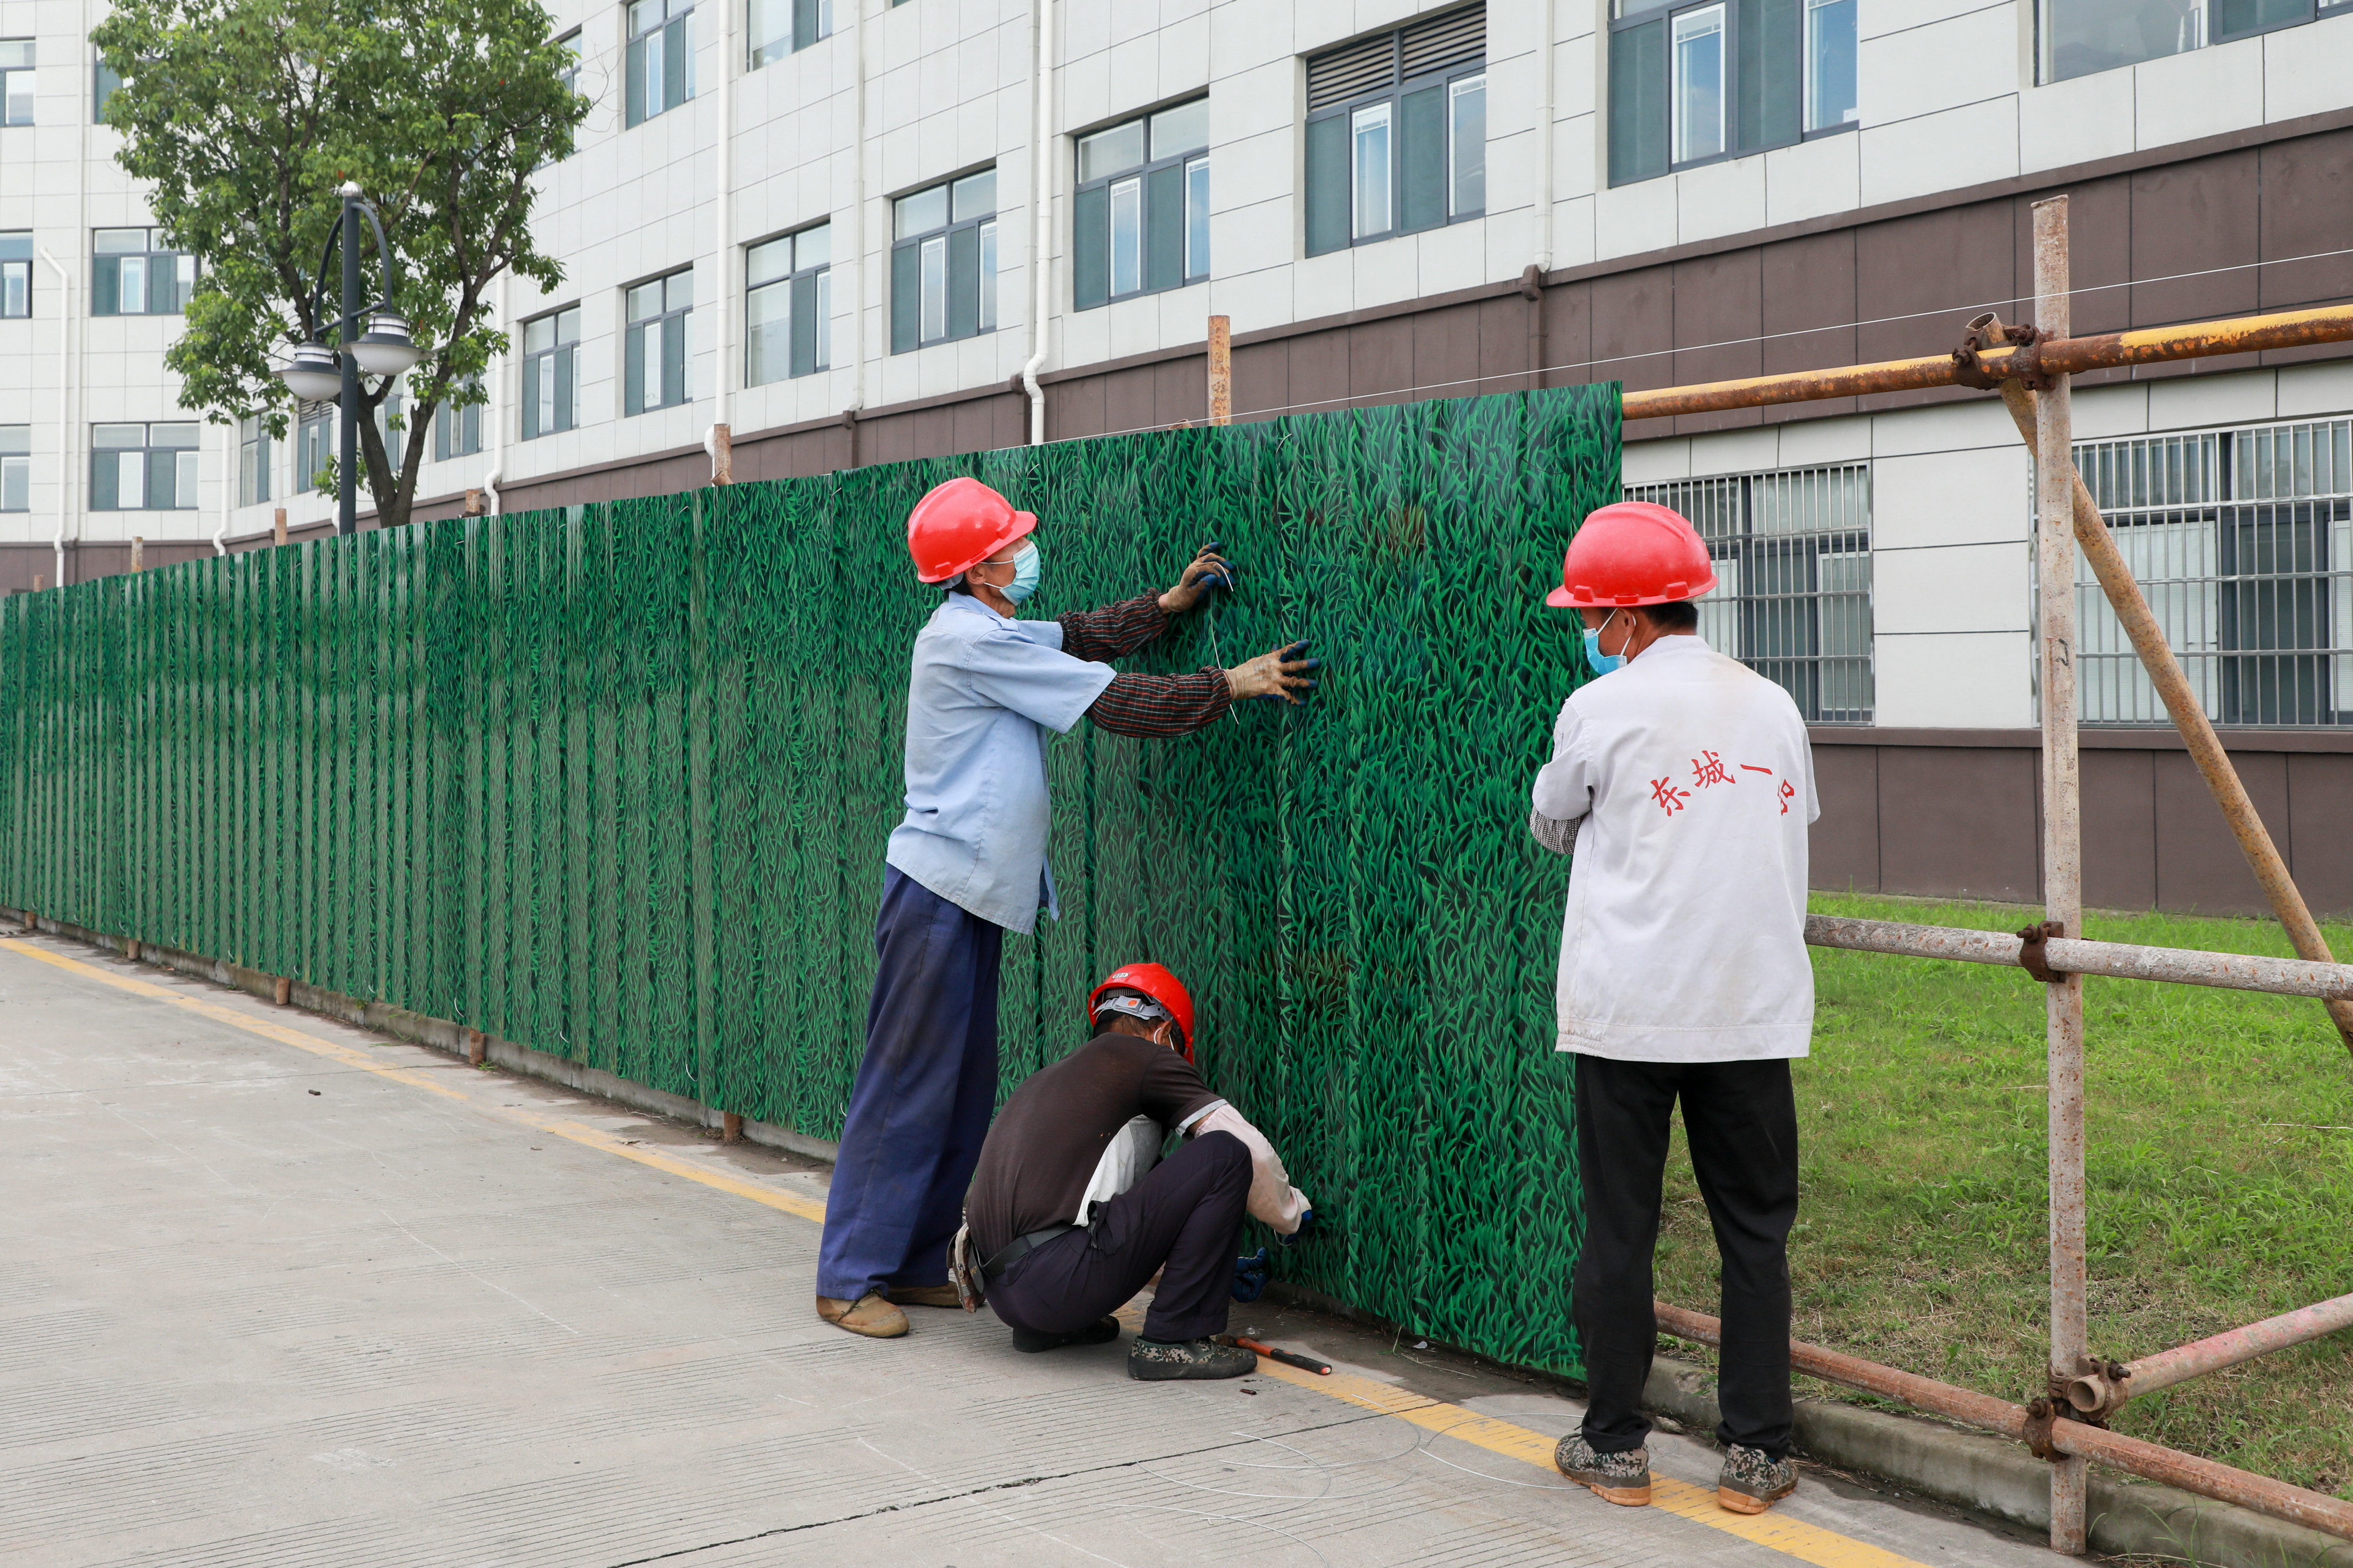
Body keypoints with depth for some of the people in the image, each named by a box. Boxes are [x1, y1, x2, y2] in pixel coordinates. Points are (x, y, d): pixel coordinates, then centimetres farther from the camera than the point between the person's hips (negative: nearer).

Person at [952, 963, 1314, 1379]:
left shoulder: (1046, 1079, 29)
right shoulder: (1146, 1057, 6)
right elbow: (1252, 1149, 4)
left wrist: (1211, 1267, 41)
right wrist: (1292, 1213, 25)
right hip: (1054, 1279, -9)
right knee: (1224, 1154, -1)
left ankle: (1042, 1329, 22)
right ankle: (1171, 1340, -2)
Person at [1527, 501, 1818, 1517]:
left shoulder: (1601, 709, -5)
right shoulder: (1772, 707, 6)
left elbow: (1552, 827, 10)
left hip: (1628, 1008, -3)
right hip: (1754, 1006, 3)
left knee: (1619, 1230, 7)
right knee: (1754, 1231, 10)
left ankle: (1615, 1447, 15)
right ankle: (1754, 1454, 13)